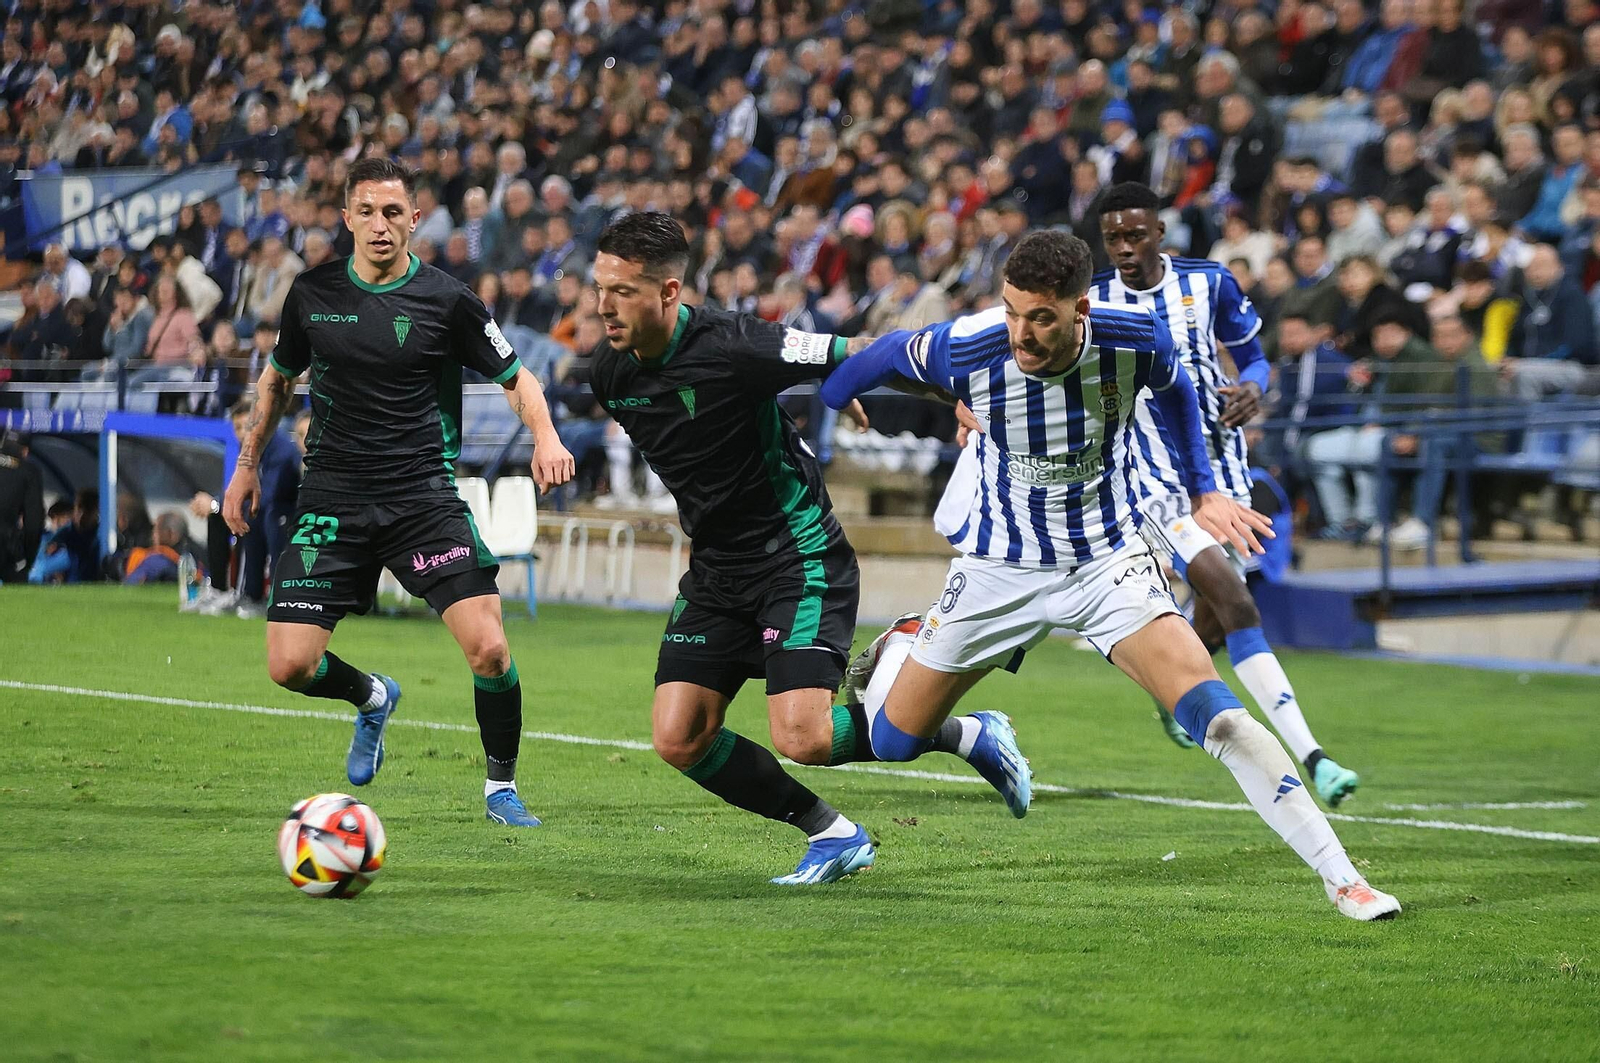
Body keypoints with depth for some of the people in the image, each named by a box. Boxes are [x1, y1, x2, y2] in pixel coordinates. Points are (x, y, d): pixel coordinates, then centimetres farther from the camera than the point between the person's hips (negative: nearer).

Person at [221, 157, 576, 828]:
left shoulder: (446, 301, -3)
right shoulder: (313, 293, 5)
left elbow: (515, 377, 6)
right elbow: (278, 377, 22)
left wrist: (545, 437, -13)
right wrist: (247, 463, 20)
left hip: (423, 492, -2)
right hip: (332, 497, 2)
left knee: (489, 648, -17)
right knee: (290, 665, -8)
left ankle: (501, 786, 6)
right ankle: (372, 699, 27)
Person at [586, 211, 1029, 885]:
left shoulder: (730, 348, -23)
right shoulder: (609, 373, -1)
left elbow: (857, 355, -16)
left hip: (799, 556, -7)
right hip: (715, 570, 7)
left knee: (802, 740, -19)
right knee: (678, 741, -5)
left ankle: (972, 736, 4)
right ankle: (832, 834, 12)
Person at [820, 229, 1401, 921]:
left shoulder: (1135, 338, -20)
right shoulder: (964, 349, -23)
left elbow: (1175, 391, 7)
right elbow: (890, 354, 2)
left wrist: (1204, 491, 6)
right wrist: (814, 408, 15)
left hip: (1108, 561, -1)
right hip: (999, 570, 1)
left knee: (1215, 714, -20)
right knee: (891, 742, 7)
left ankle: (1341, 878, -16)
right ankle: (899, 650, 45)